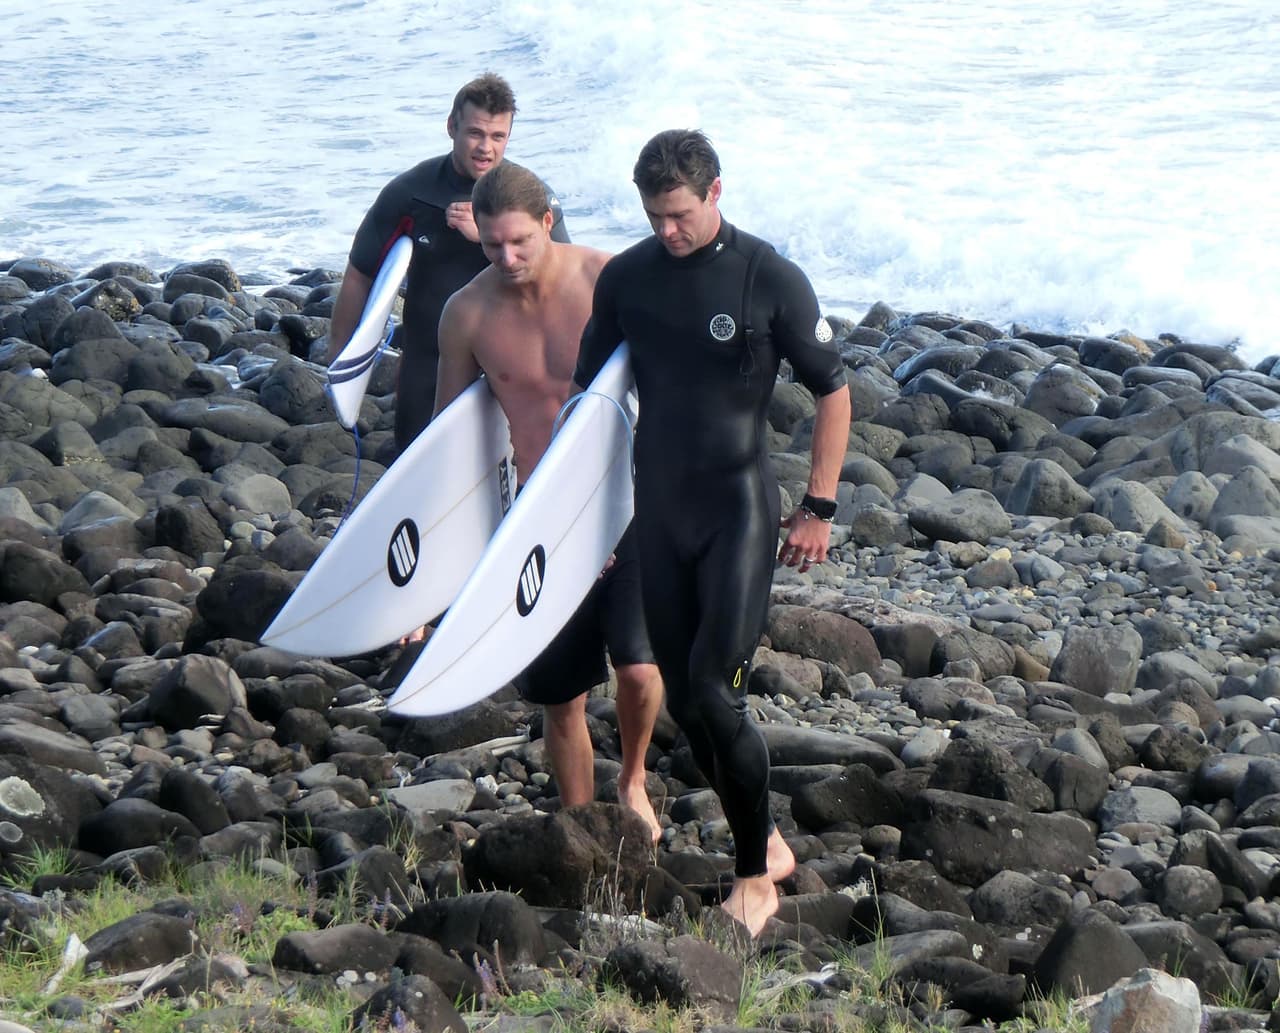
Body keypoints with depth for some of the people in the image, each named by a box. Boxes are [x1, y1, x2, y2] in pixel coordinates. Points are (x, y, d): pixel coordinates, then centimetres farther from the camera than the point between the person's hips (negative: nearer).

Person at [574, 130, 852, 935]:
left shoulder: (770, 280, -9)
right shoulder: (626, 278, 4)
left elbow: (833, 392, -1)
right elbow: (589, 388, 15)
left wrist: (819, 509, -4)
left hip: (739, 508, -5)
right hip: (659, 508, 5)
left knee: (715, 693, -14)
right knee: (684, 702, 6)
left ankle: (755, 879, -1)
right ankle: (767, 845, 23)